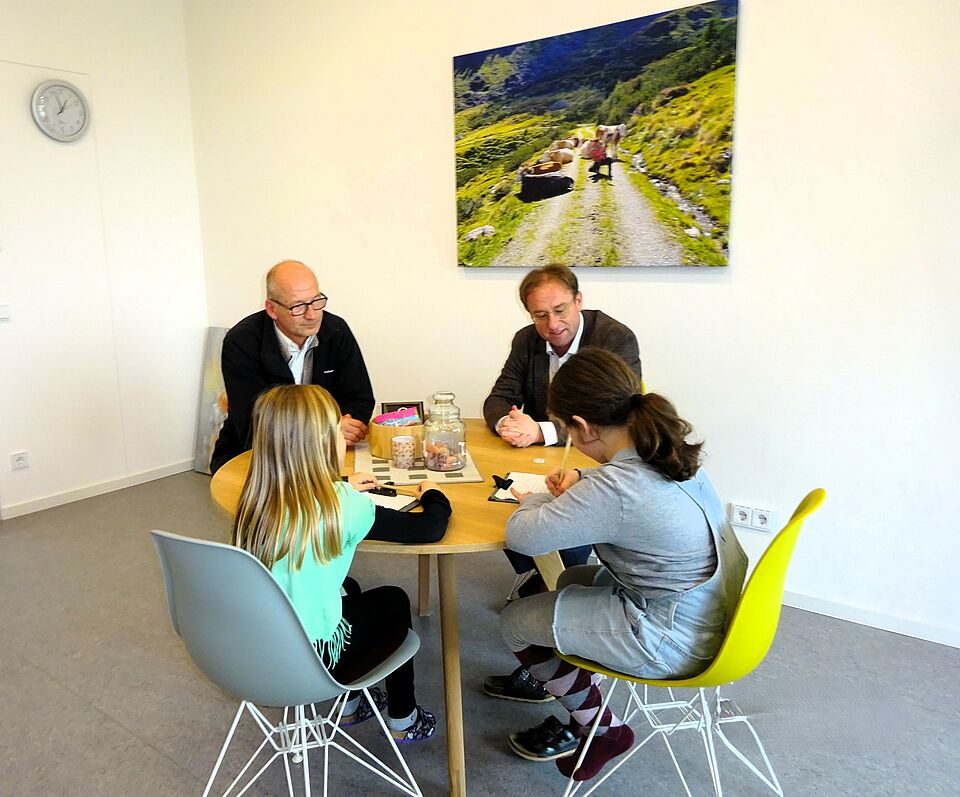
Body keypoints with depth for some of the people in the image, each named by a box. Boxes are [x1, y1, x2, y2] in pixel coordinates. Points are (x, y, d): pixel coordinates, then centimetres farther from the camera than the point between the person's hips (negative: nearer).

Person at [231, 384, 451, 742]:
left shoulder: (256, 500, -7)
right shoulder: (342, 507, -23)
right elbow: (430, 528, -15)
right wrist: (433, 495, 5)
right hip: (310, 658, -5)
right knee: (395, 602, 19)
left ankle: (350, 705, 42)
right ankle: (402, 720, 35)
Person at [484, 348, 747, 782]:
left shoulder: (616, 490, -32)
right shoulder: (669, 446, -5)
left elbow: (521, 536, -27)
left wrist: (536, 500, -5)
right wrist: (581, 481, 3)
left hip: (675, 641, -9)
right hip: (714, 611, 9)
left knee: (515, 621, 6)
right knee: (573, 580, 28)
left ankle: (602, 729, 23)